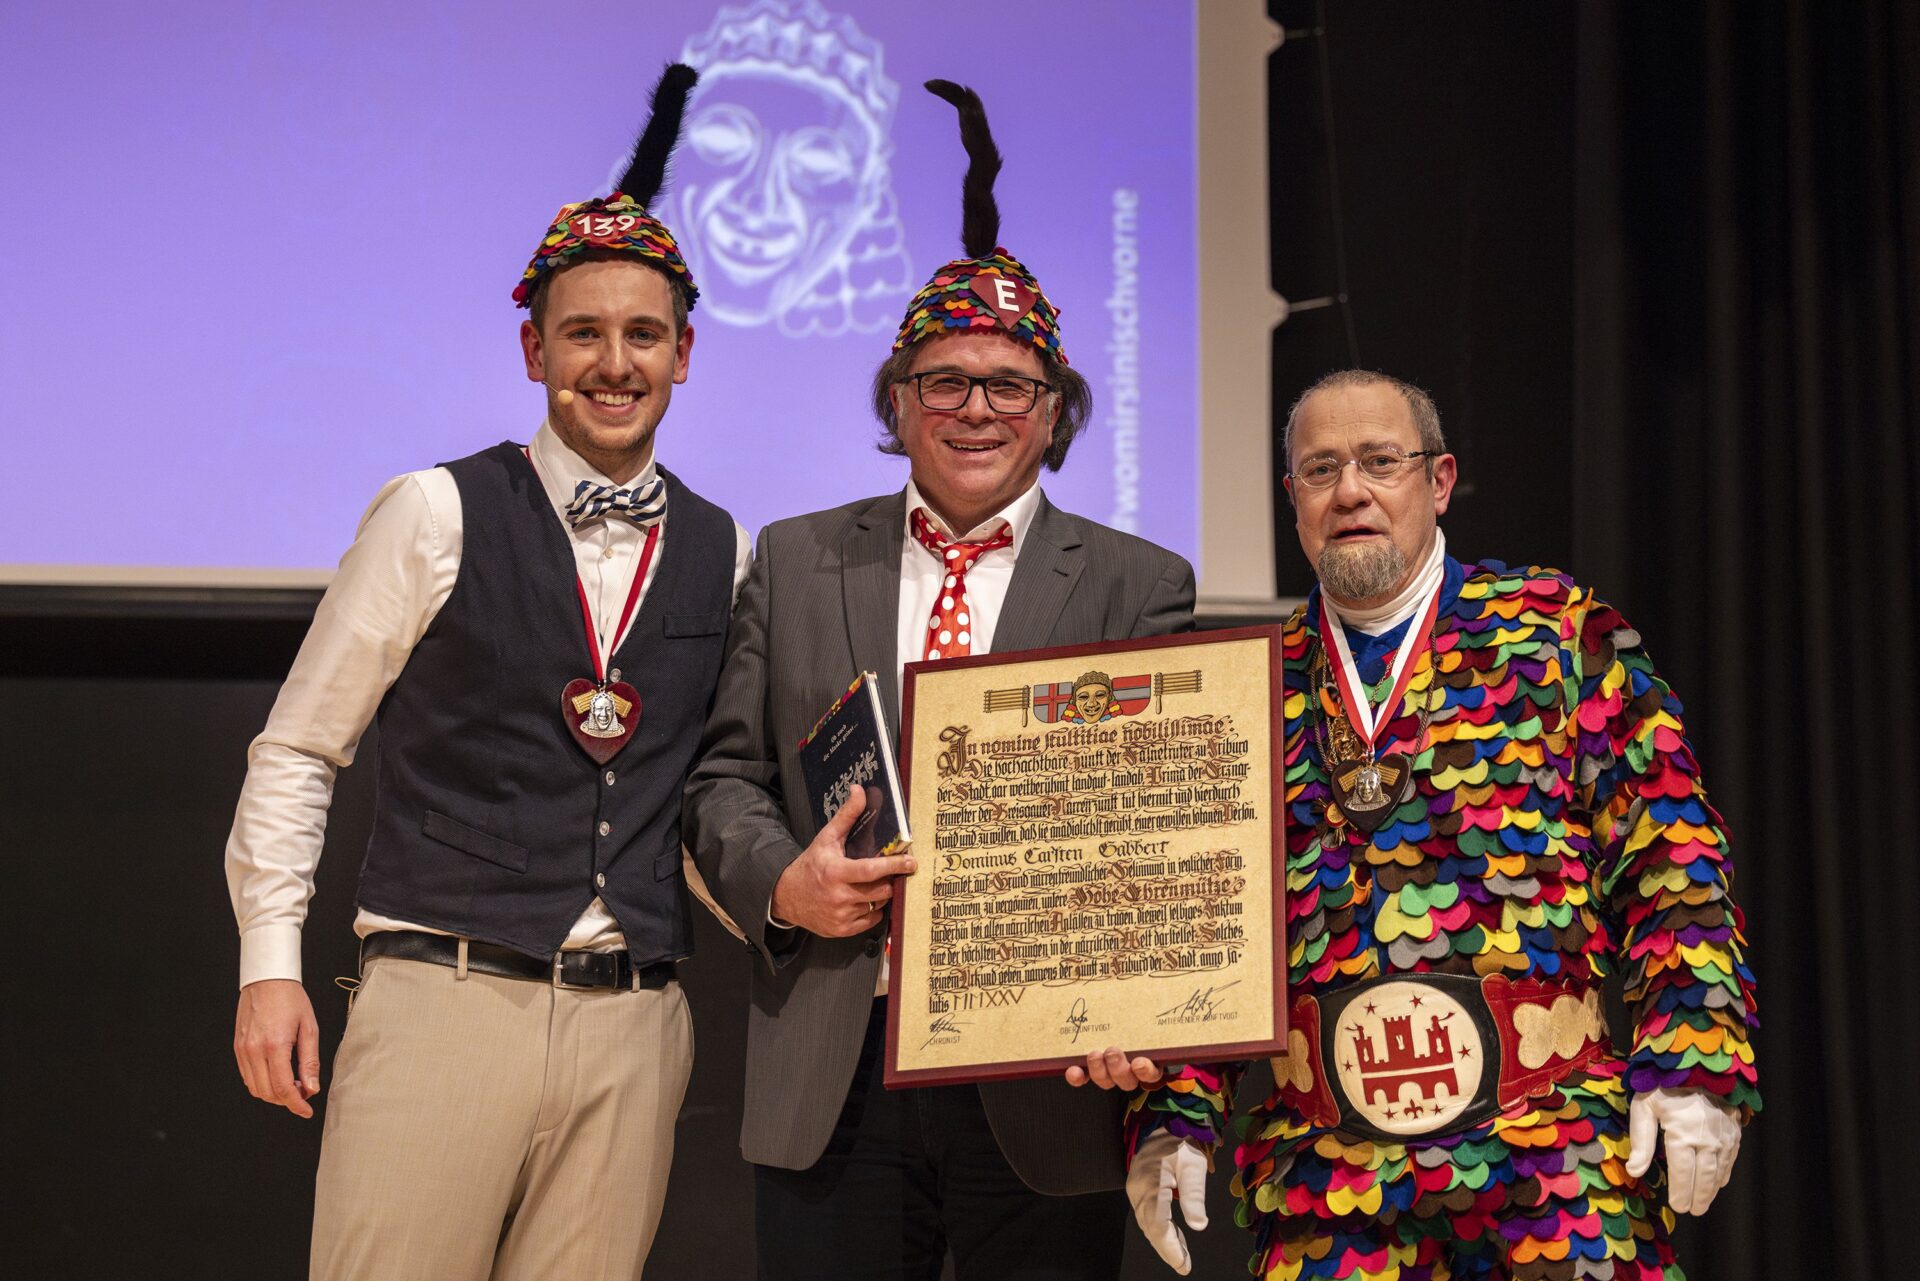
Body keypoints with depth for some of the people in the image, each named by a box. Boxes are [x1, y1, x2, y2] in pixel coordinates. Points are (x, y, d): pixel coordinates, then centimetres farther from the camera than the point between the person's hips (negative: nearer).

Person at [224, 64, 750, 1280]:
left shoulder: (728, 554, 11)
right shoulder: (438, 515, 0)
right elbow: (299, 746, 4)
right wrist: (270, 962, -2)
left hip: (632, 1028, 3)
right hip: (444, 999, -3)